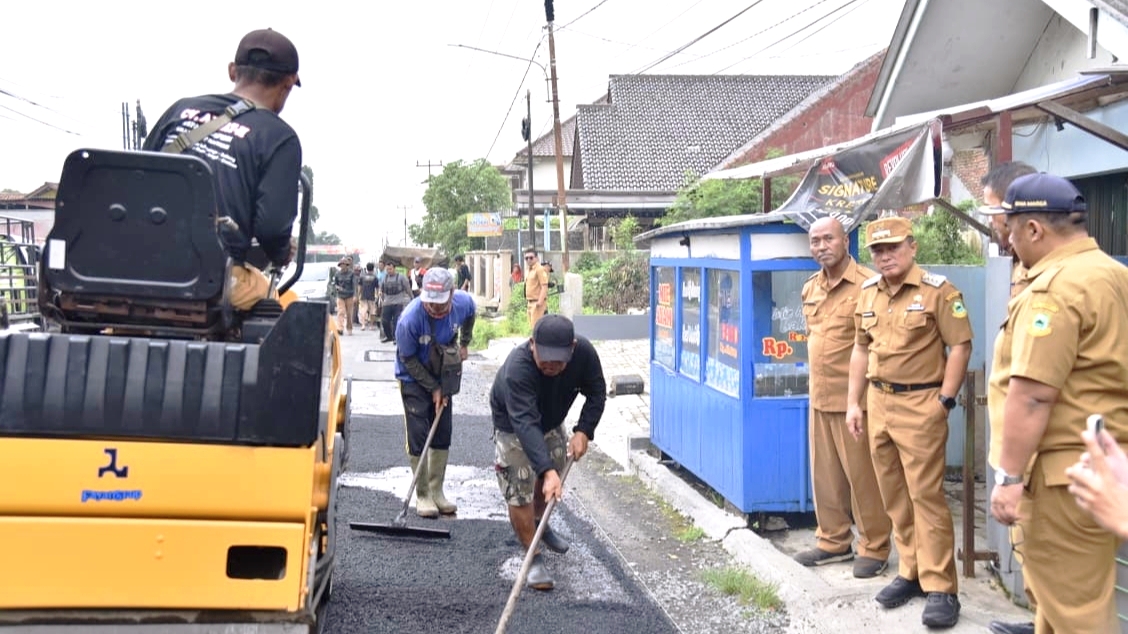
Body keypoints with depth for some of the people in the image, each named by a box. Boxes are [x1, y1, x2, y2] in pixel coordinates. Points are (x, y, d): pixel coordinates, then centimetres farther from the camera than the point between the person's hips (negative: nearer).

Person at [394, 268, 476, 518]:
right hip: (414, 378, -4)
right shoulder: (410, 319, -33)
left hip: (443, 375, 4)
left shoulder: (464, 302, -21)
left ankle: (437, 491, 19)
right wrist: (433, 388, -16)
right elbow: (408, 360, -19)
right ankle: (422, 495, 4)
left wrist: (464, 344, 3)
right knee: (418, 437, -8)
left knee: (442, 435, 7)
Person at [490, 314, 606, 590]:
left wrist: (583, 431, -25)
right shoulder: (517, 367, -45)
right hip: (512, 426, -5)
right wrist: (547, 469, -59)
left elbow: (596, 393, -13)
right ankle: (534, 559, 4)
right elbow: (525, 424, -51)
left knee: (554, 479, 21)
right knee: (519, 493, -11)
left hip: (551, 421, 5)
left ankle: (539, 524, 49)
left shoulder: (585, 353, -30)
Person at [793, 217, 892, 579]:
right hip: (819, 397, 8)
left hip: (854, 399, -7)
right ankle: (833, 541, 28)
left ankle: (874, 548, 15)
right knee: (825, 473, 14)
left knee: (862, 475, 2)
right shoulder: (810, 288, 11)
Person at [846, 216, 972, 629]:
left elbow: (960, 346, -10)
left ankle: (940, 588, 0)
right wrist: (853, 402, 13)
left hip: (920, 404, -7)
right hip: (878, 402, 7)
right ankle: (910, 572, 23)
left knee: (926, 494, -6)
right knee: (893, 495, 11)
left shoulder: (937, 290, -9)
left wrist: (944, 401, -14)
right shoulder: (868, 292, 10)